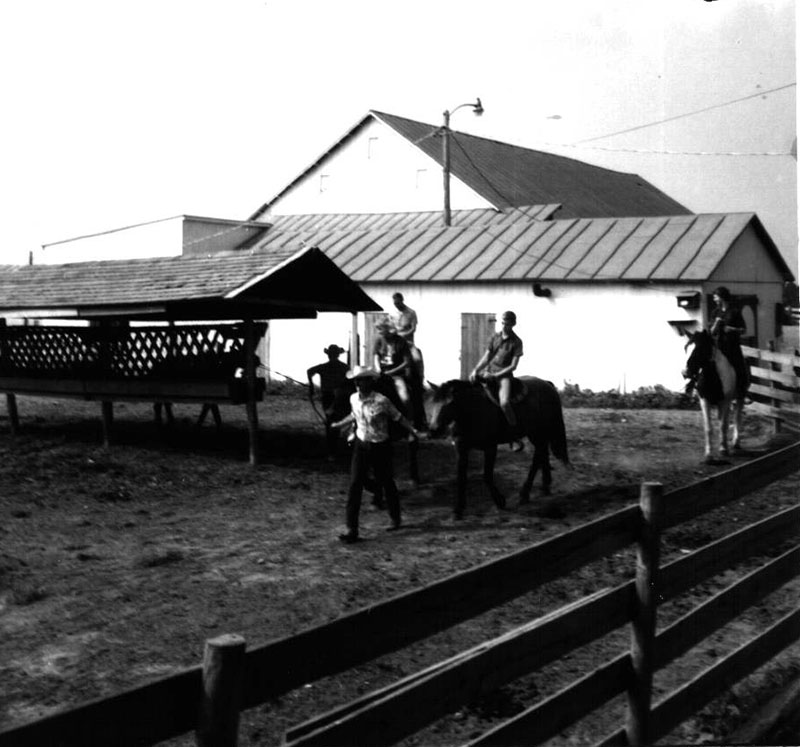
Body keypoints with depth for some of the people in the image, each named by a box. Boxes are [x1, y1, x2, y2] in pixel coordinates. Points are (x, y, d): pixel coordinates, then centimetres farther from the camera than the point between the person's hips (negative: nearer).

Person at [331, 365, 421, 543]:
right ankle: (352, 529, -5)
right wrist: (339, 424, 26)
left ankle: (395, 519, 37)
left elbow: (399, 417, -9)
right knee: (355, 485, -5)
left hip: (380, 447, -4)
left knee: (386, 483, 13)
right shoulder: (354, 399, -4)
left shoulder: (382, 401, -20)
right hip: (361, 445, 4)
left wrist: (413, 430, -15)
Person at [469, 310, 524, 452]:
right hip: (488, 370, 6)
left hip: (504, 374, -6)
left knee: (504, 403, -30)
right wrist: (476, 370, -7)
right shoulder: (495, 336, 10)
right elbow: (486, 356, 10)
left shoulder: (516, 342, -4)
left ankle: (514, 437, -17)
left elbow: (513, 366, -8)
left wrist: (495, 375, -16)